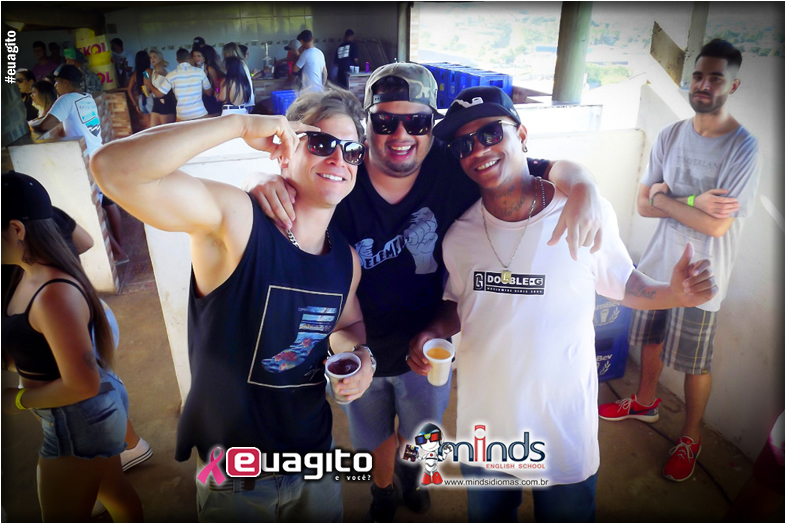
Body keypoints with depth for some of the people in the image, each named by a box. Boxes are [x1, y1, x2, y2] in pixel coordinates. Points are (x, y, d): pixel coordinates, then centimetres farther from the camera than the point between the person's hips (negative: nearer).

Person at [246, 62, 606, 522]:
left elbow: (555, 168, -17)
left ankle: (410, 472, 71)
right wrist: (264, 184, -42)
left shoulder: (453, 172, -22)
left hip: (428, 346, 1)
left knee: (420, 431, 32)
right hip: (359, 352, 0)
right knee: (375, 437, 29)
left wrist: (583, 189, -40)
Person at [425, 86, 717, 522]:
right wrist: (432, 334, -12)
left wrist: (674, 293, -18)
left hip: (565, 433, -2)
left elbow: (621, 284, 0)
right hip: (482, 428, 3)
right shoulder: (458, 234, -6)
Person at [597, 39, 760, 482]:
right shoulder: (671, 136, -1)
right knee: (650, 340, 22)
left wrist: (665, 198, -16)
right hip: (658, 262, 5)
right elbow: (643, 205, -4)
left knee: (695, 363, 10)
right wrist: (692, 203, -20)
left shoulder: (744, 149, -17)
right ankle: (646, 402, 47)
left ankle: (690, 437, 32)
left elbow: (717, 225, -24)